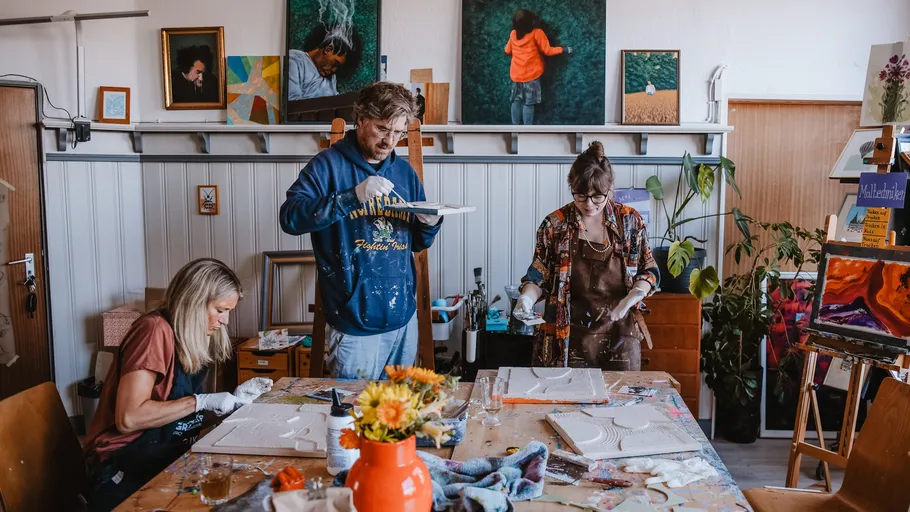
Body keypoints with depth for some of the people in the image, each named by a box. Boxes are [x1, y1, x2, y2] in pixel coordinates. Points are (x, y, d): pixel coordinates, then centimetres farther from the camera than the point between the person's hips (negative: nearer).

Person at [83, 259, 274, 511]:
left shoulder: (190, 338, 10)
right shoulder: (155, 330, -17)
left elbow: (180, 409, 9)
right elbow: (128, 418, -24)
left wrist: (235, 397, 1)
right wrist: (200, 401, -21)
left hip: (167, 458, 8)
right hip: (127, 471, -8)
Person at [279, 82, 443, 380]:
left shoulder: (405, 172, 10)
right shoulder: (329, 165, -6)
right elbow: (290, 217, -20)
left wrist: (430, 224, -7)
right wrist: (353, 196, -28)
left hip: (404, 318, 6)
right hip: (354, 322, -5)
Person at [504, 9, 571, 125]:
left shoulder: (513, 34, -1)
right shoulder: (536, 33, -14)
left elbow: (508, 51, 13)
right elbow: (547, 51, -12)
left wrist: (511, 48, 35)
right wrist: (563, 49, -1)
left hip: (516, 74, 4)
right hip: (532, 75, -4)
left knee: (516, 101, 14)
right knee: (529, 103, 2)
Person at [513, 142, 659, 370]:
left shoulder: (630, 220, -1)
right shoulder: (555, 224, -4)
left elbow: (649, 270, 6)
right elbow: (539, 274, 3)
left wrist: (636, 293, -14)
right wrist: (527, 297, -16)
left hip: (619, 337, 1)